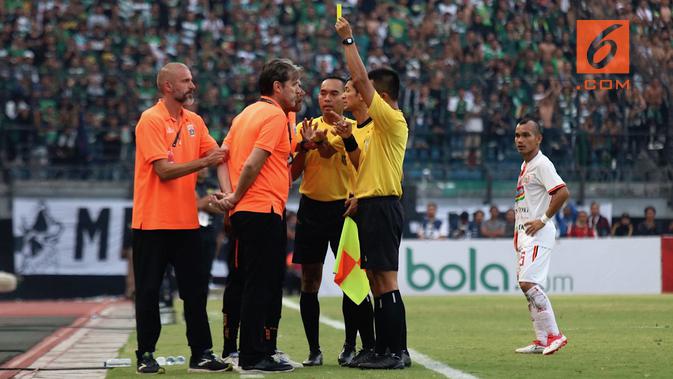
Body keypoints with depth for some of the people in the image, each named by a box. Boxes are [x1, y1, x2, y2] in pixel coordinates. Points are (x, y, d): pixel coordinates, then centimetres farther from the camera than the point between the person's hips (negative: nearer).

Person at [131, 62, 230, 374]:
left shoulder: (194, 121, 11)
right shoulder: (150, 120, -10)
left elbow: (217, 155, 6)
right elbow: (164, 170, -17)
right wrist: (203, 162, -22)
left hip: (186, 220, 6)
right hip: (153, 221, -6)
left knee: (196, 290, 6)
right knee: (148, 292, 2)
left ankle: (201, 354, 11)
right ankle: (145, 355, 10)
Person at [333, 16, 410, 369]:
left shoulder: (393, 120, -11)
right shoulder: (378, 126, 19)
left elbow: (360, 78, -17)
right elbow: (363, 164, 25)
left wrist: (348, 40, -10)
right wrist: (349, 139, 10)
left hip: (382, 206, -10)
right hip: (370, 206, 10)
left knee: (385, 281, -11)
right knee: (376, 281, 10)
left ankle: (397, 351, -10)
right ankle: (383, 350, 13)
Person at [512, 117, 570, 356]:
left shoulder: (541, 164, -12)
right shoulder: (525, 166, 17)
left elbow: (562, 192, -24)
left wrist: (543, 220, -19)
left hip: (538, 233, -10)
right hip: (524, 233, 10)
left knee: (528, 282, -18)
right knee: (528, 285, 10)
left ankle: (554, 334, -15)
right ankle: (542, 341, 14)